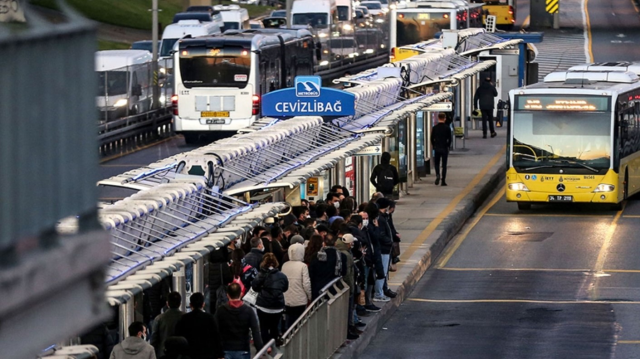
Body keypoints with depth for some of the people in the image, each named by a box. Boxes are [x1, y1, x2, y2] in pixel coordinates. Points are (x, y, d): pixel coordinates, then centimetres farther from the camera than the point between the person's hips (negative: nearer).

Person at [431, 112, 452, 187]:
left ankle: (437, 175, -13)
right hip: (444, 148, -1)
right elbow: (449, 139, -4)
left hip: (437, 148, 1)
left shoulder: (435, 128, -3)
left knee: (436, 163, 13)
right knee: (444, 165, 5)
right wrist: (448, 146, 10)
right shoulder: (447, 128, -7)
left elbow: (432, 138, 0)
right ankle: (443, 180, 4)